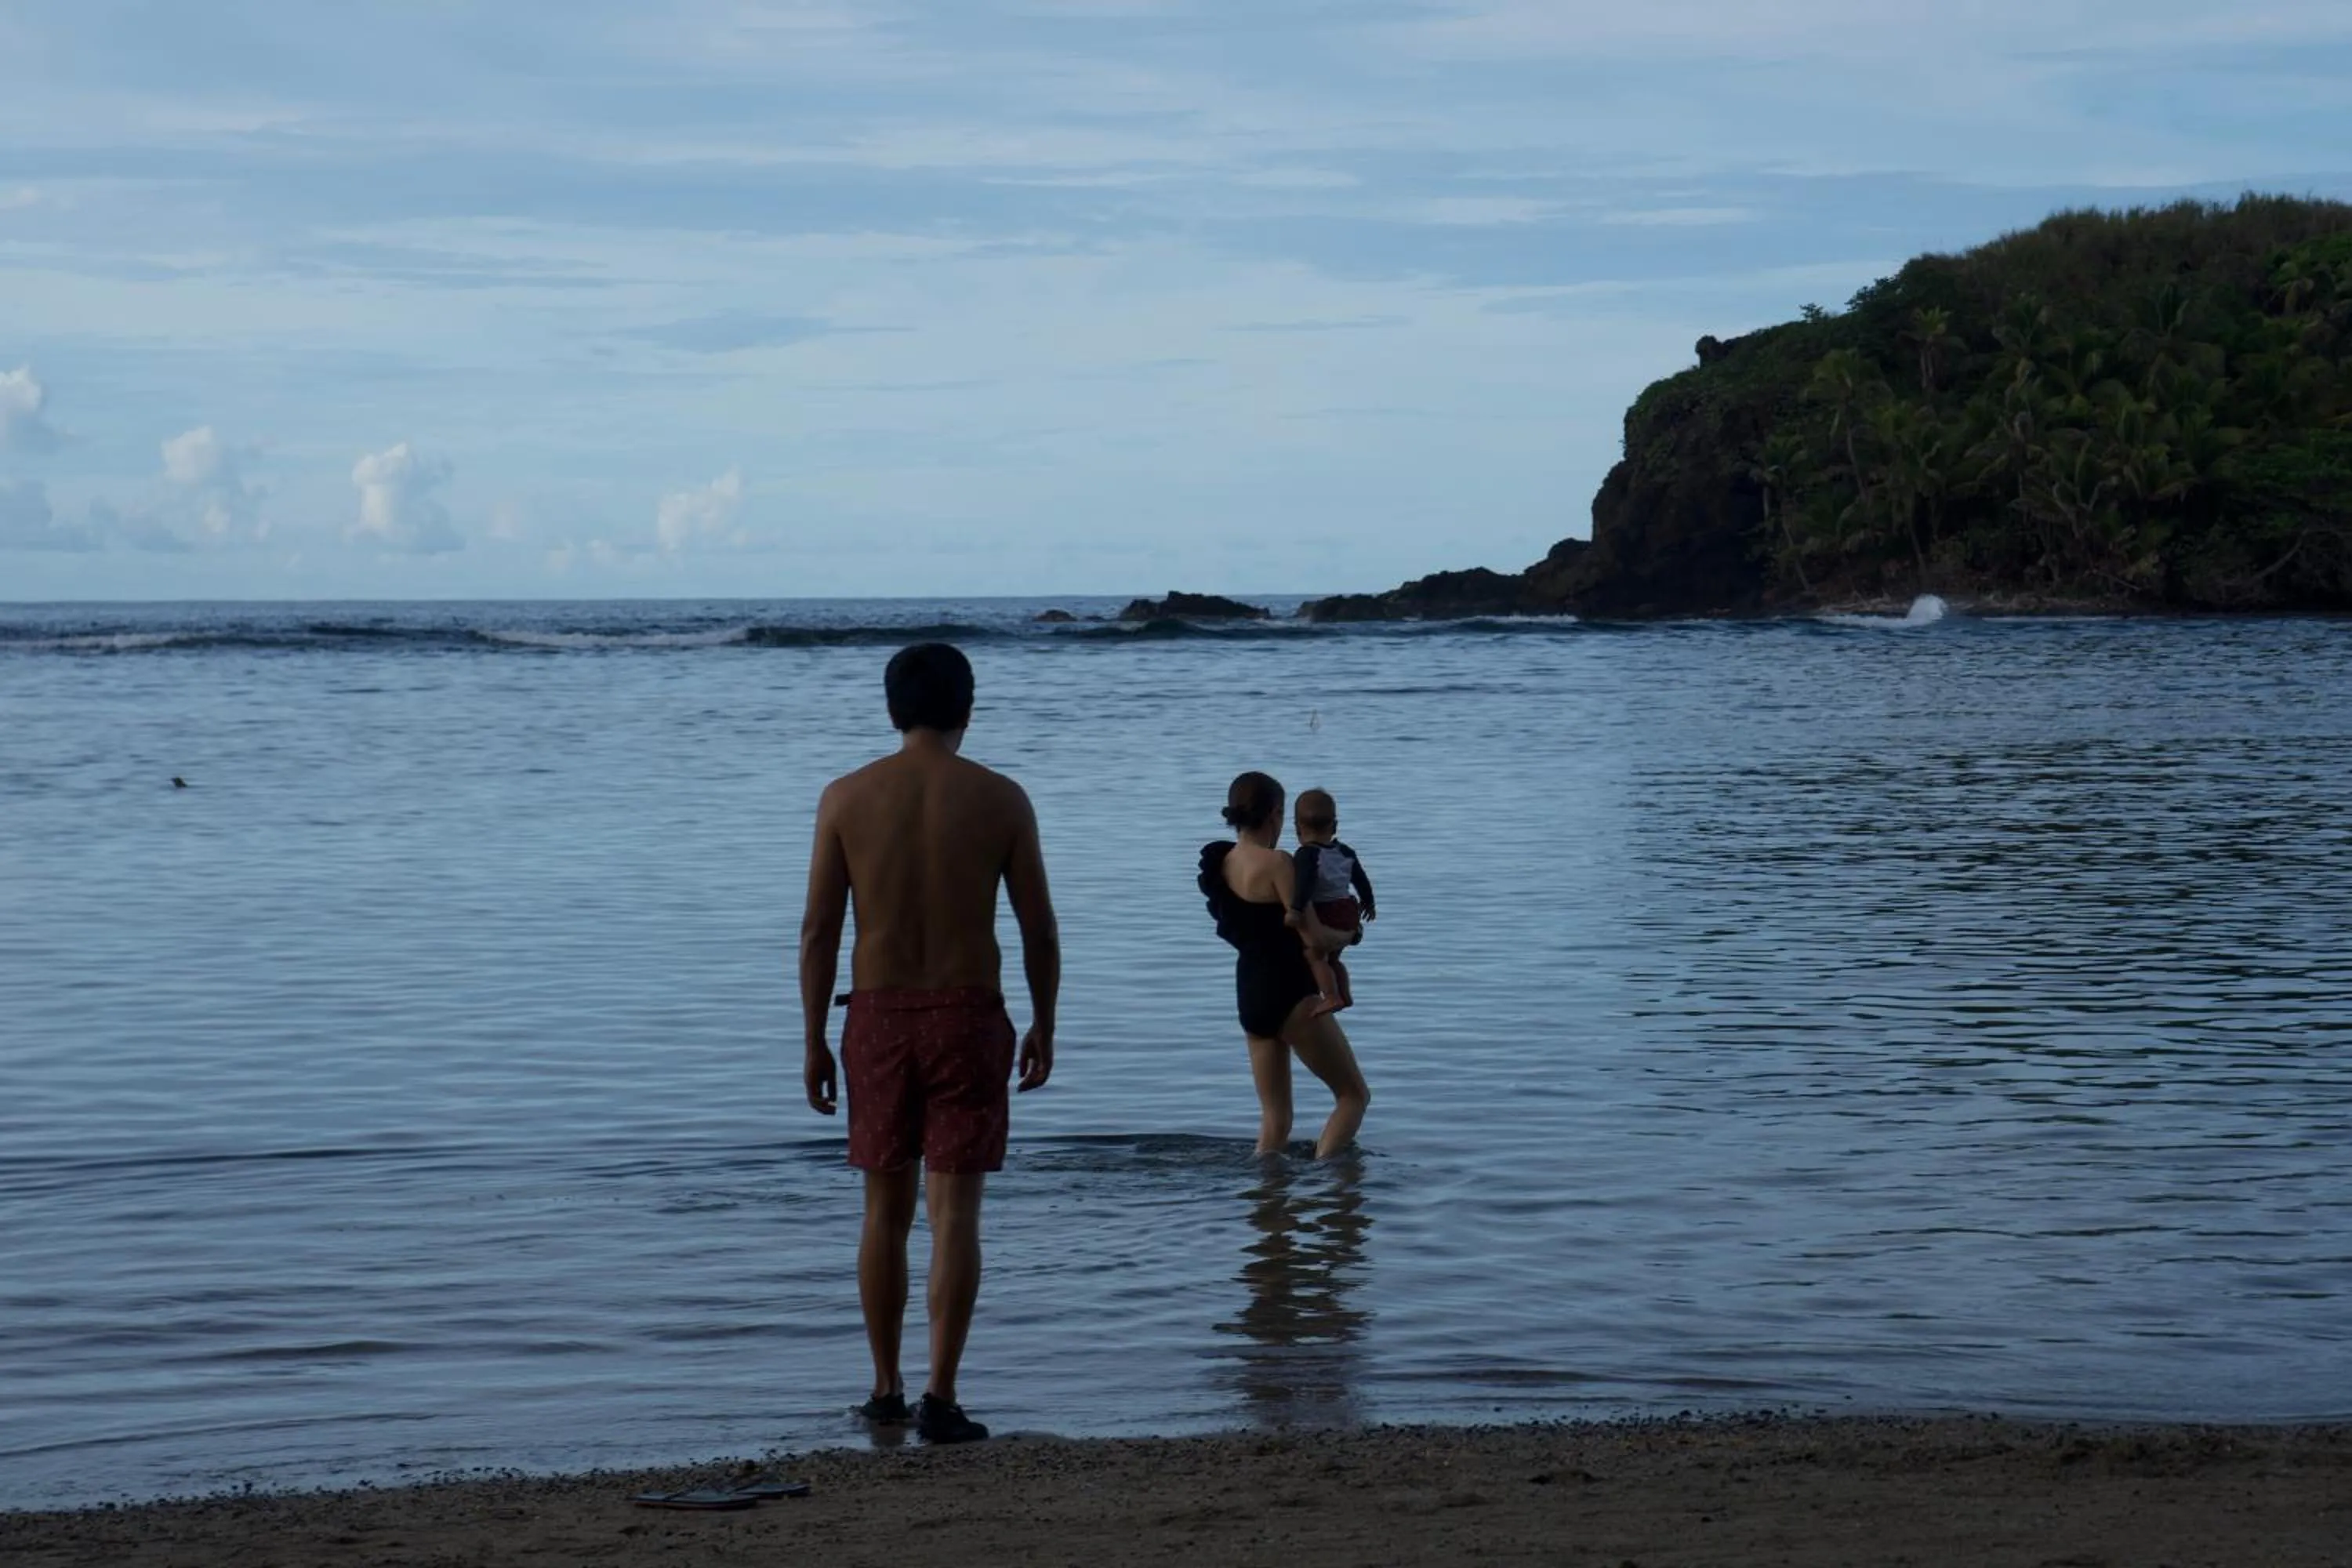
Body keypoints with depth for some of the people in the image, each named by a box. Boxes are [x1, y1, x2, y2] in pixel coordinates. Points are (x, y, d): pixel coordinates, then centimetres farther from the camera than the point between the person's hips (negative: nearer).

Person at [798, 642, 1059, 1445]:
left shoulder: (847, 797, -2)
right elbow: (1039, 928, -1)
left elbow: (818, 931, -2)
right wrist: (1044, 1025, 12)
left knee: (886, 1211, 14)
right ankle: (939, 1399, -9)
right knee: (955, 1212, -2)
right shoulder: (1000, 798, -3)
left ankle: (887, 1389, 22)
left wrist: (814, 1042, 5)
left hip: (879, 1019, 2)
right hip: (969, 1018, -1)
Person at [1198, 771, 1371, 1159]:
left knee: (1275, 1119, 13)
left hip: (1249, 996, 8)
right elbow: (1313, 936, -16)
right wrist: (1346, 936, 5)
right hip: (1291, 996, -8)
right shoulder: (1276, 863, -16)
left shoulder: (1223, 862, 8)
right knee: (1354, 1095, 3)